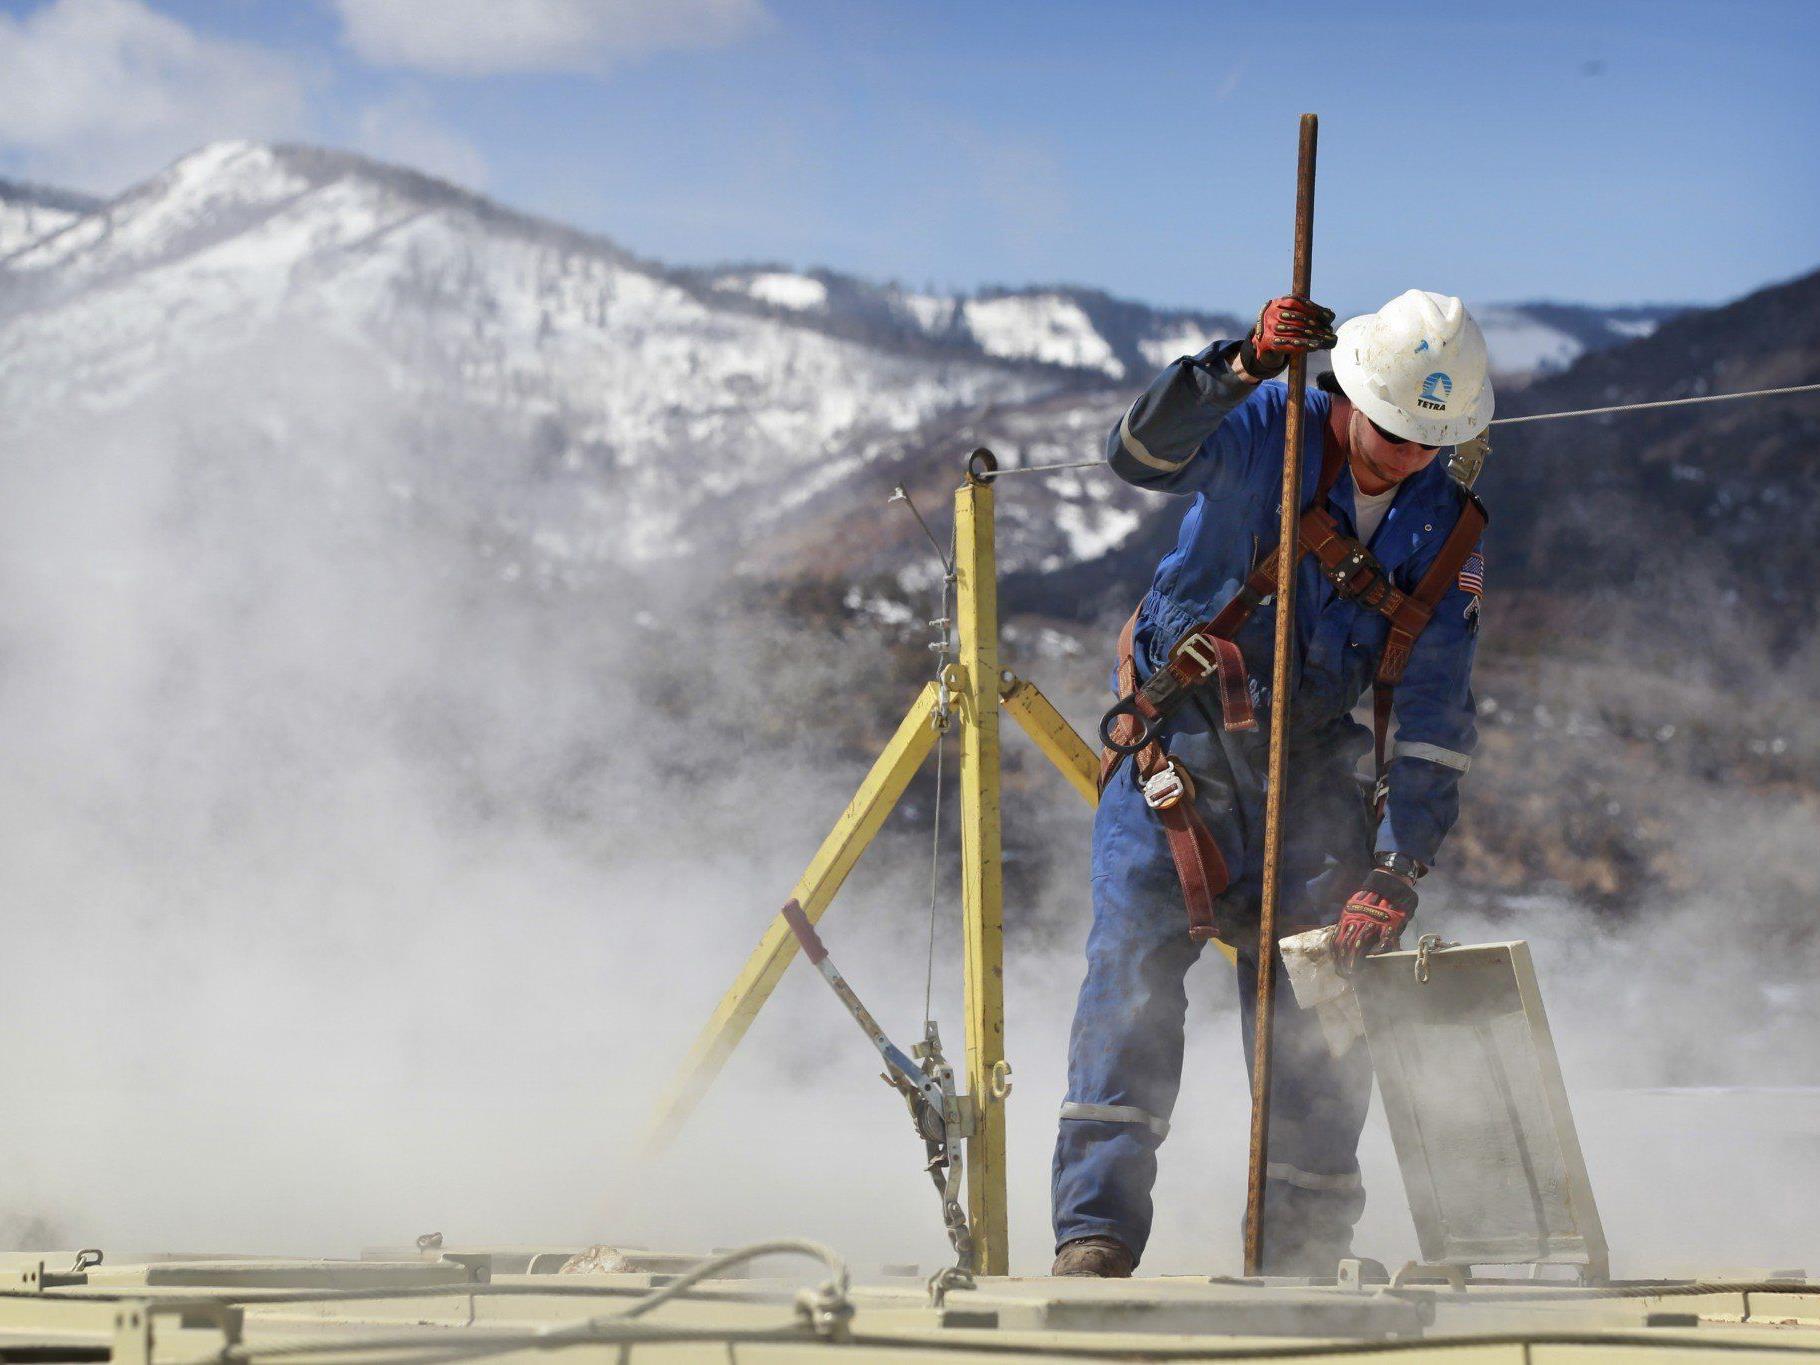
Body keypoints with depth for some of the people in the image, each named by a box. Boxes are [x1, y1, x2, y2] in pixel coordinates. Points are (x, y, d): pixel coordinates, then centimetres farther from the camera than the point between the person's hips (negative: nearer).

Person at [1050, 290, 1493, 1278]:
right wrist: (1241, 367, -46)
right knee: (1133, 963, -17)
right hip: (1180, 748, -3)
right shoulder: (1262, 427, -10)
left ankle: (1303, 1254, 6)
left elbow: (1434, 717, -5)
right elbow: (1138, 455, -30)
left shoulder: (1446, 530, -1)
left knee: (1320, 1002, -5)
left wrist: (1395, 872, -16)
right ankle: (1096, 1231, -21)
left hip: (1310, 770, 3)